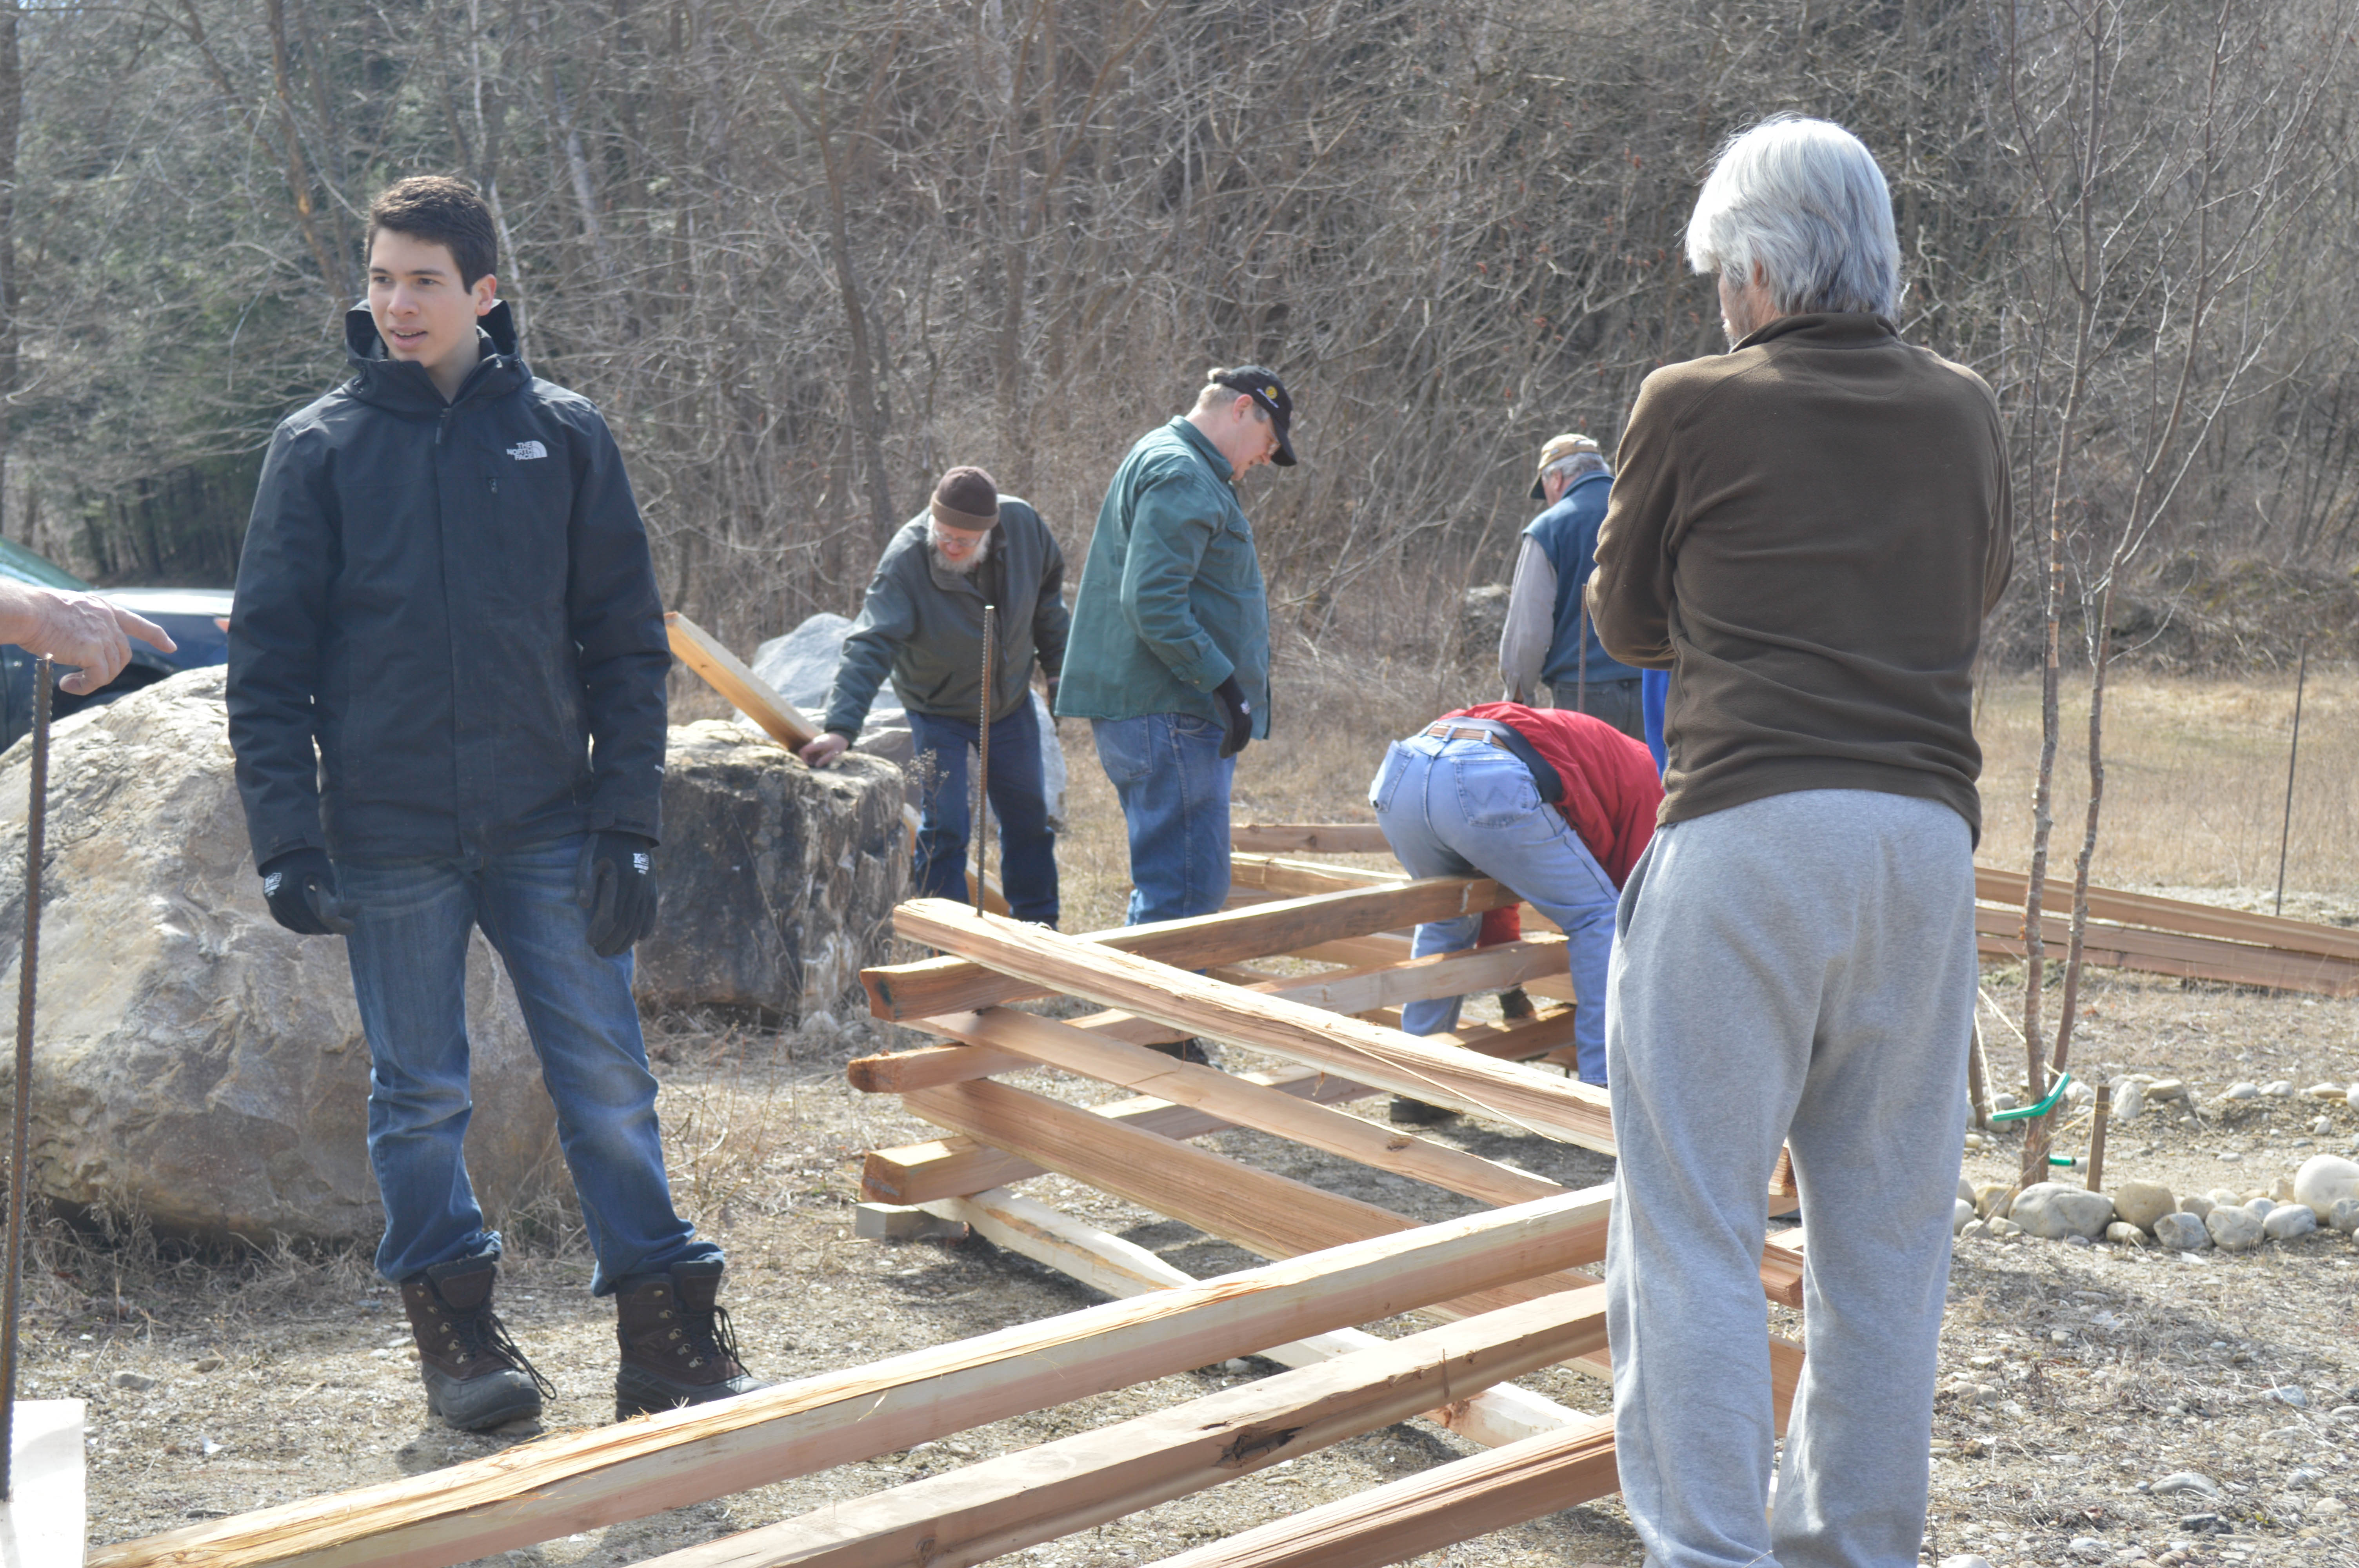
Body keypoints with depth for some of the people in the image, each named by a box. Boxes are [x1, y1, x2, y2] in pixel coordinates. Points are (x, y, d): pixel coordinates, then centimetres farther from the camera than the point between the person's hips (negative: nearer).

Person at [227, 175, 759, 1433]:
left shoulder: (562, 434, 4)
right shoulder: (318, 448, 2)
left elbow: (625, 644, 4)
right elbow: (269, 661, 2)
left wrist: (628, 823, -3)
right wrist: (288, 840, -7)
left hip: (549, 830, 0)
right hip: (391, 839, 0)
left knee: (607, 1080, 2)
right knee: (419, 1097, 9)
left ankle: (668, 1330, 11)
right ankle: (452, 1321, 24)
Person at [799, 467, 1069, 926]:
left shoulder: (1023, 523, -19)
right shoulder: (905, 560, -31)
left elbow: (1047, 591, 2)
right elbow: (869, 647, -36)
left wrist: (1058, 670, 8)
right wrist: (841, 725, -46)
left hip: (1011, 702, 4)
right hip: (938, 710, -4)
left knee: (1028, 816, 14)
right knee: (944, 826, -8)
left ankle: (1039, 924, 32)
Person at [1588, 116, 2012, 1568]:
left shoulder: (1696, 408, -1)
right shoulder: (1966, 412, 10)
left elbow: (1625, 618, 11)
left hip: (1748, 833, -4)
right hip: (1928, 840, 5)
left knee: (1695, 1219, 1)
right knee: (1889, 1222, 12)